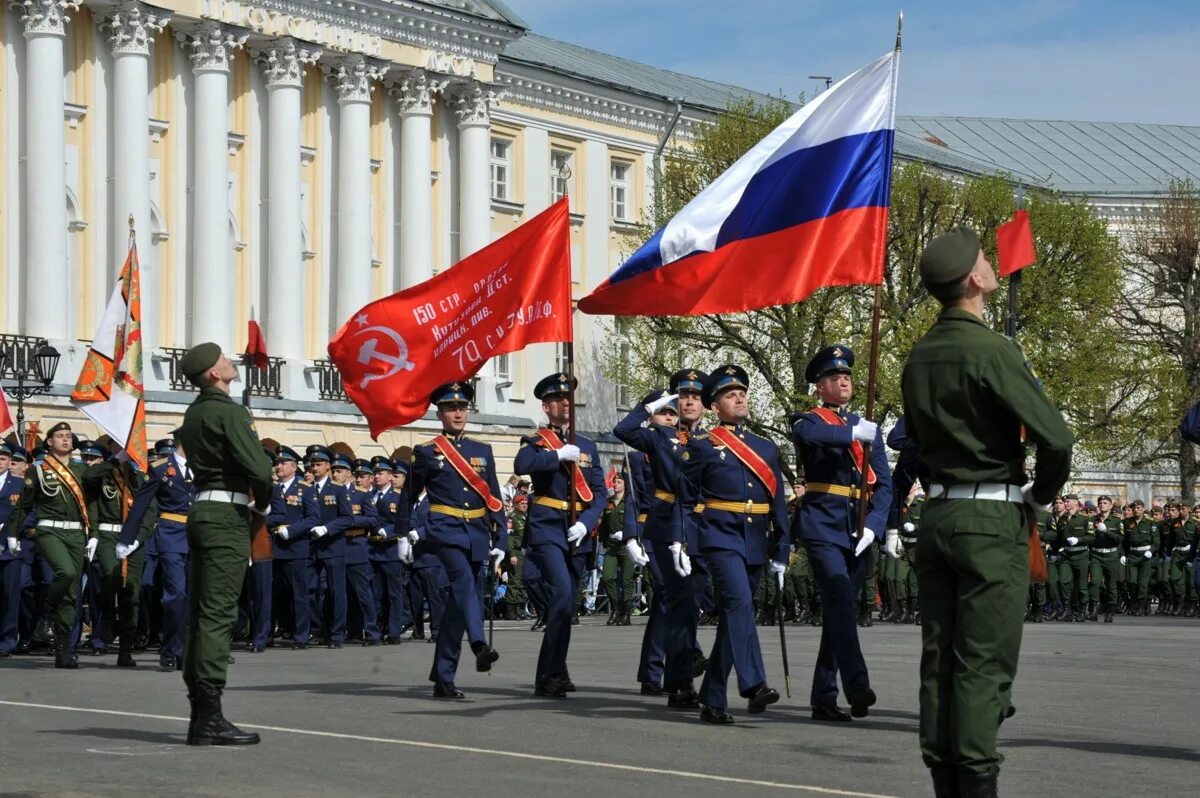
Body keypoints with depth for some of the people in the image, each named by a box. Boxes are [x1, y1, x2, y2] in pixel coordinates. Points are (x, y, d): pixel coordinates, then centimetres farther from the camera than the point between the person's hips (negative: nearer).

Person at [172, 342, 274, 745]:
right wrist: (263, 502, -1)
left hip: (201, 512, 9)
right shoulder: (229, 412, -13)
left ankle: (199, 714, 12)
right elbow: (259, 468, -22)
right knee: (218, 614, -10)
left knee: (201, 613, 10)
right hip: (227, 515, -9)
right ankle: (210, 718, -12)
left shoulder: (194, 413, 15)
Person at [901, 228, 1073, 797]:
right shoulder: (989, 350, -14)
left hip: (936, 515, 8)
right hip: (993, 520, -8)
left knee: (940, 658, 8)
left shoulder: (920, 355, 11)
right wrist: (1043, 493, 0)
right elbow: (1055, 437, -18)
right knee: (985, 662, -6)